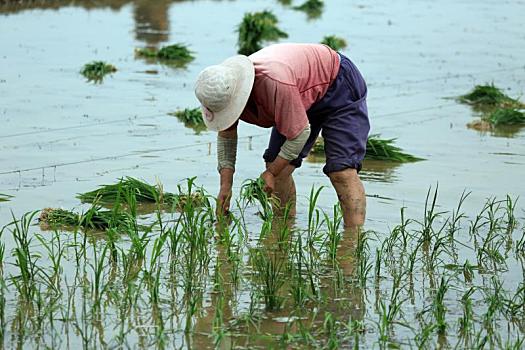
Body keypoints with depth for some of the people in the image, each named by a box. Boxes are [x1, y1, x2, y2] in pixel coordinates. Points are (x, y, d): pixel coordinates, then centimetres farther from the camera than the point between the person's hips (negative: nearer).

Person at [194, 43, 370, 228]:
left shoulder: (275, 83, -43)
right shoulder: (223, 93, -19)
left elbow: (300, 132, -32)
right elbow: (226, 135, -2)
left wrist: (271, 173, -22)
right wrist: (225, 185, -11)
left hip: (339, 89, -8)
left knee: (342, 171, -19)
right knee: (278, 167, -2)